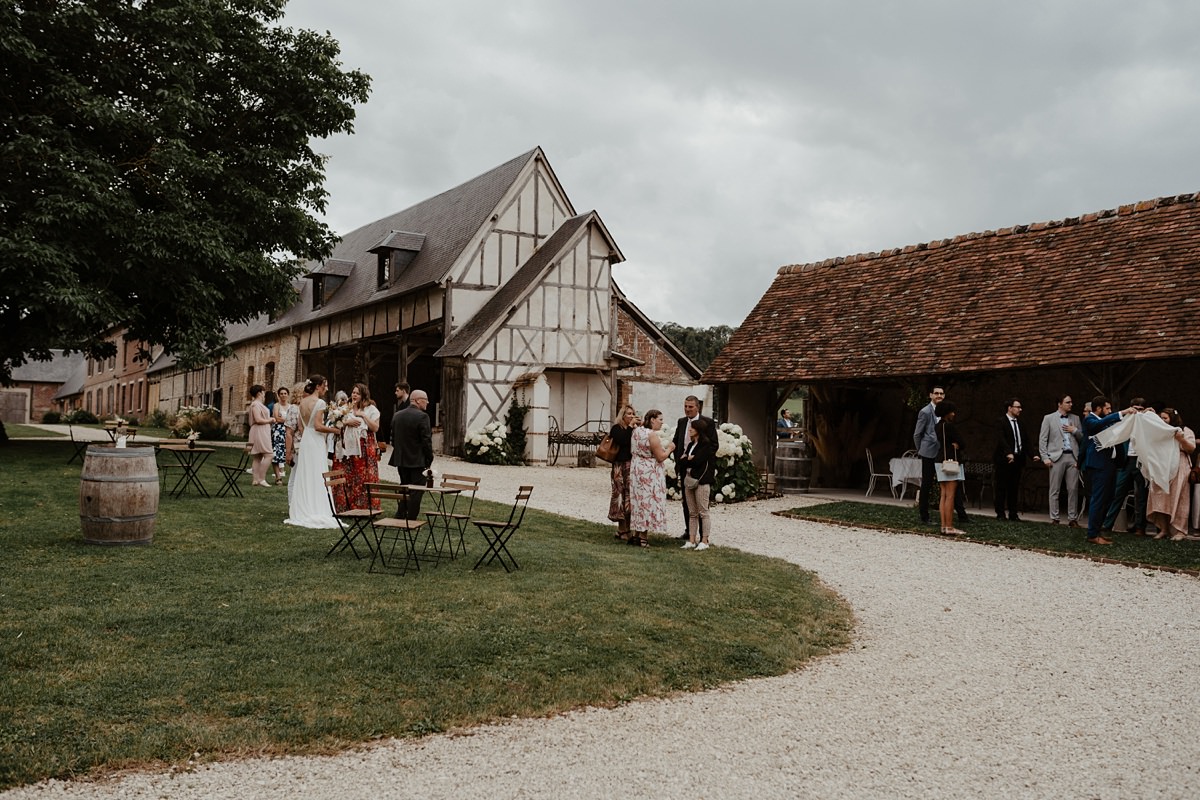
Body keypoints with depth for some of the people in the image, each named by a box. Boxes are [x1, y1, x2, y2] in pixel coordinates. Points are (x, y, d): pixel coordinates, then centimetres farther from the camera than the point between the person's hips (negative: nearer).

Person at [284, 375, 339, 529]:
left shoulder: (302, 402, 11)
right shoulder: (320, 402, -12)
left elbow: (300, 426, 12)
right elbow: (318, 426, -18)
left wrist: (305, 438, 18)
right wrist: (334, 430, -9)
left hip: (304, 441, 8)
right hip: (316, 442, -8)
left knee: (304, 477, 11)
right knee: (317, 478, -4)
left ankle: (302, 511, 15)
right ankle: (315, 512, -4)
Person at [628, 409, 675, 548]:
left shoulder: (636, 430, 5)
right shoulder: (652, 435, -20)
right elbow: (660, 457, -17)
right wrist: (669, 448, 0)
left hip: (636, 469, 8)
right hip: (649, 472, -8)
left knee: (639, 500, 14)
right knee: (648, 501, -1)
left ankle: (637, 533, 19)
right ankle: (643, 537, 2)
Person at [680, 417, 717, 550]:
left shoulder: (706, 445, -7)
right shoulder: (690, 445, 17)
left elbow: (697, 461, -17)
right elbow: (681, 460, 9)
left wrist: (686, 460, -1)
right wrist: (688, 459, -10)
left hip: (701, 481, -8)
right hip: (689, 479, 8)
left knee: (703, 513, -3)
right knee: (692, 513, 8)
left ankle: (704, 541, 0)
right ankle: (691, 540, 10)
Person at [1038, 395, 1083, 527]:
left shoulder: (1075, 419, 15)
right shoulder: (1049, 418, 5)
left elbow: (1082, 438, 16)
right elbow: (1042, 439, 2)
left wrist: (1075, 430, -2)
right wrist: (1045, 457, -6)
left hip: (1073, 457, 3)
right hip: (1057, 457, -3)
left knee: (1073, 490, 0)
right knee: (1055, 490, 0)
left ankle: (1072, 519, 5)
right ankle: (1054, 519, 4)